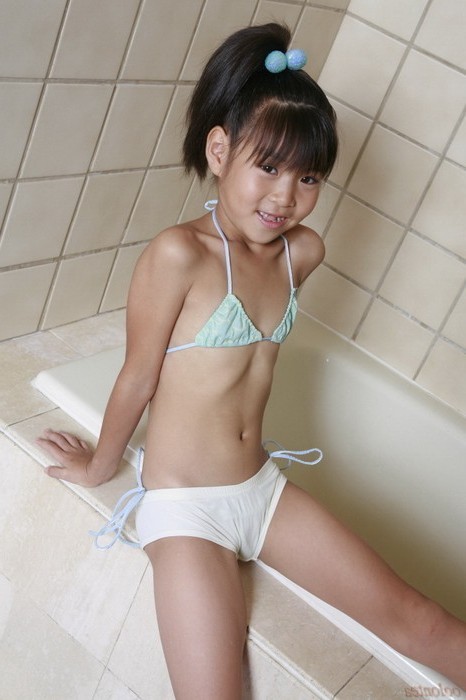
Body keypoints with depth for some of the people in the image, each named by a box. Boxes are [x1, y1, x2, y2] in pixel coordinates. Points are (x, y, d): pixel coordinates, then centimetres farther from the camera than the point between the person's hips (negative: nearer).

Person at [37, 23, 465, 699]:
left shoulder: (303, 251, -1)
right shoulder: (180, 254, -20)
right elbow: (137, 378, -9)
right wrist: (99, 467, 3)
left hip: (262, 486, 6)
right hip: (184, 506, -5)